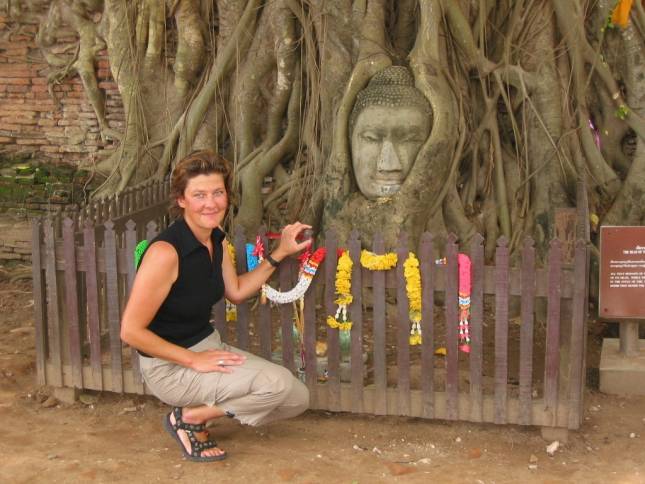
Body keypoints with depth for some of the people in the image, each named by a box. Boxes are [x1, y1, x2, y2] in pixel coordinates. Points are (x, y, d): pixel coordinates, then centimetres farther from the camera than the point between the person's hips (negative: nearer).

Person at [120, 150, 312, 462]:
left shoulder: (216, 240, 1)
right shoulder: (166, 251, -25)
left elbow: (236, 292, 15)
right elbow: (131, 331, -23)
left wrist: (280, 253, 8)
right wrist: (194, 360, -20)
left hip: (208, 346, 9)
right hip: (169, 366, -8)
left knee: (297, 399, 3)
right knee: (277, 383, -24)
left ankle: (200, 411, 9)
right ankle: (189, 418, -5)